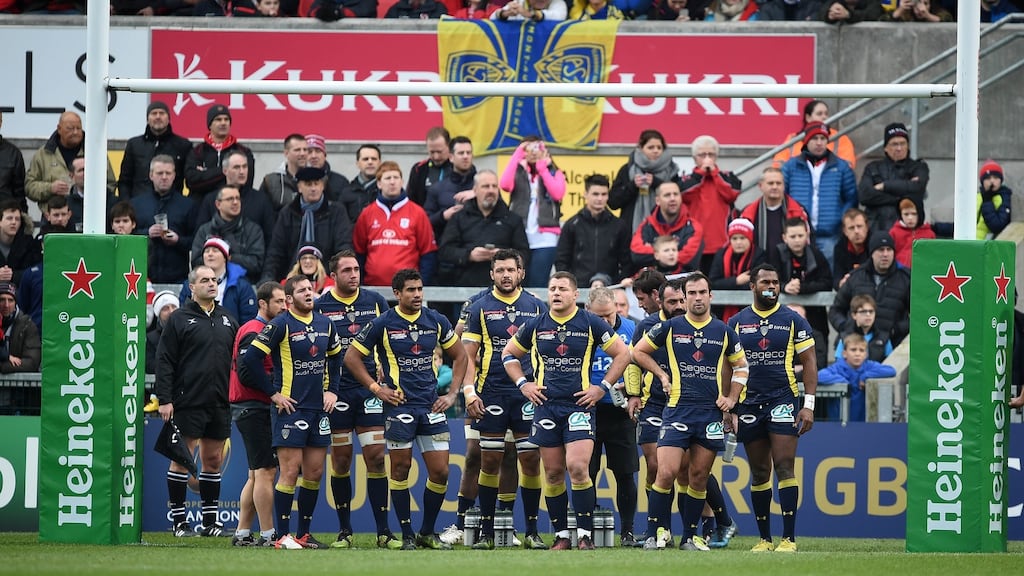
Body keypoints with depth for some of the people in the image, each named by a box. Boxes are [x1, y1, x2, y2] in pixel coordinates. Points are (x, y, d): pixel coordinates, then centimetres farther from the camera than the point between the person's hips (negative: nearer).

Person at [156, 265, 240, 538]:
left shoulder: (227, 320, 14)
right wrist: (164, 399, -12)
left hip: (220, 403, 5)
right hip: (187, 402, -5)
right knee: (182, 459, -2)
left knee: (214, 460, 8)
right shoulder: (179, 319, -2)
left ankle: (210, 521, 14)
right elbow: (164, 361, -6)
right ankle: (178, 521, 2)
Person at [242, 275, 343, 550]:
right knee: (290, 471, -8)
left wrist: (332, 390, 14)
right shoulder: (281, 325, -9)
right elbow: (252, 357, -13)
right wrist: (273, 393, -11)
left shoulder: (325, 324, 10)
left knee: (314, 472, 7)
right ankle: (283, 536, -3)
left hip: (319, 408, 6)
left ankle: (303, 534, 16)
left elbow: (336, 357, 26)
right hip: (291, 407, -6)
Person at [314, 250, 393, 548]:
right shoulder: (320, 306, 1)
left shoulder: (375, 301, 7)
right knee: (341, 459, 3)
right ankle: (344, 531, 11)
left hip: (370, 389, 1)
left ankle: (383, 529, 1)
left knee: (376, 456, -3)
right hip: (336, 392, -1)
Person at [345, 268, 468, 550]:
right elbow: (351, 357, 2)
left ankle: (427, 532, 13)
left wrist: (452, 393, 9)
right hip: (399, 405, -3)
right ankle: (407, 534, 10)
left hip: (431, 406, 3)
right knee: (400, 469, 1)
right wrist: (376, 388, -4)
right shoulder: (382, 324, -4)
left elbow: (459, 355, 17)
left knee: (440, 471, -1)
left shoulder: (436, 321, 5)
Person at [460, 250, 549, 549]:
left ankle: (532, 532, 6)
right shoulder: (480, 308, 4)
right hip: (492, 394, -1)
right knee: (490, 461, 1)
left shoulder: (536, 307, 7)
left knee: (531, 460, -1)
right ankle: (486, 532, 7)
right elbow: (468, 356, 3)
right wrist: (469, 392, -7)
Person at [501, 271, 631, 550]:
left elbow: (622, 353, 5)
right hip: (546, 406, 3)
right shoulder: (535, 326, 7)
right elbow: (509, 353, 21)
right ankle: (561, 536, 11)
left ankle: (585, 535, -10)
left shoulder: (591, 324, -1)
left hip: (580, 405, -3)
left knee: (577, 467, -16)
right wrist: (523, 384, 8)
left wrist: (602, 387, 0)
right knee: (553, 473, 4)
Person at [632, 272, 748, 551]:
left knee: (699, 477, 4)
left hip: (711, 411, 2)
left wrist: (731, 398, 10)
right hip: (677, 409, -2)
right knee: (668, 471, -13)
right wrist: (662, 375, 3)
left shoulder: (723, 332, 8)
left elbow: (741, 365, 21)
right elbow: (638, 352, 12)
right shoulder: (670, 327, 2)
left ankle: (690, 536, 12)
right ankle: (657, 531, -2)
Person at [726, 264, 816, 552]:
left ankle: (789, 538, -11)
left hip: (783, 399, -2)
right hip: (749, 403, 2)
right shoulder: (737, 323, 7)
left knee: (784, 467, -11)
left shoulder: (792, 321, 2)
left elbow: (809, 362, 3)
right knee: (759, 473, 7)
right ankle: (764, 538, 13)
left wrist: (808, 405, -6)